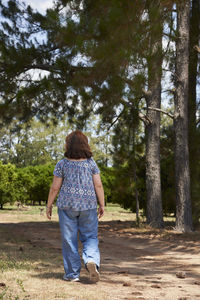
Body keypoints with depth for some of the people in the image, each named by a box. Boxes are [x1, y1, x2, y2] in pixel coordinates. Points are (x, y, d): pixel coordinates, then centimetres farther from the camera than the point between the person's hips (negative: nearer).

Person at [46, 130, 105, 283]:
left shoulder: (62, 164, -3)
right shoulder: (91, 163, 0)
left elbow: (55, 187, -3)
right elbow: (98, 185, -2)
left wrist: (49, 205, 8)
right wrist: (102, 205, 5)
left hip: (67, 204, -1)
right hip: (88, 205, 1)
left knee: (69, 240, 7)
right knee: (90, 237, 9)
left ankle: (72, 273, 9)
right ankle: (91, 260, -17)